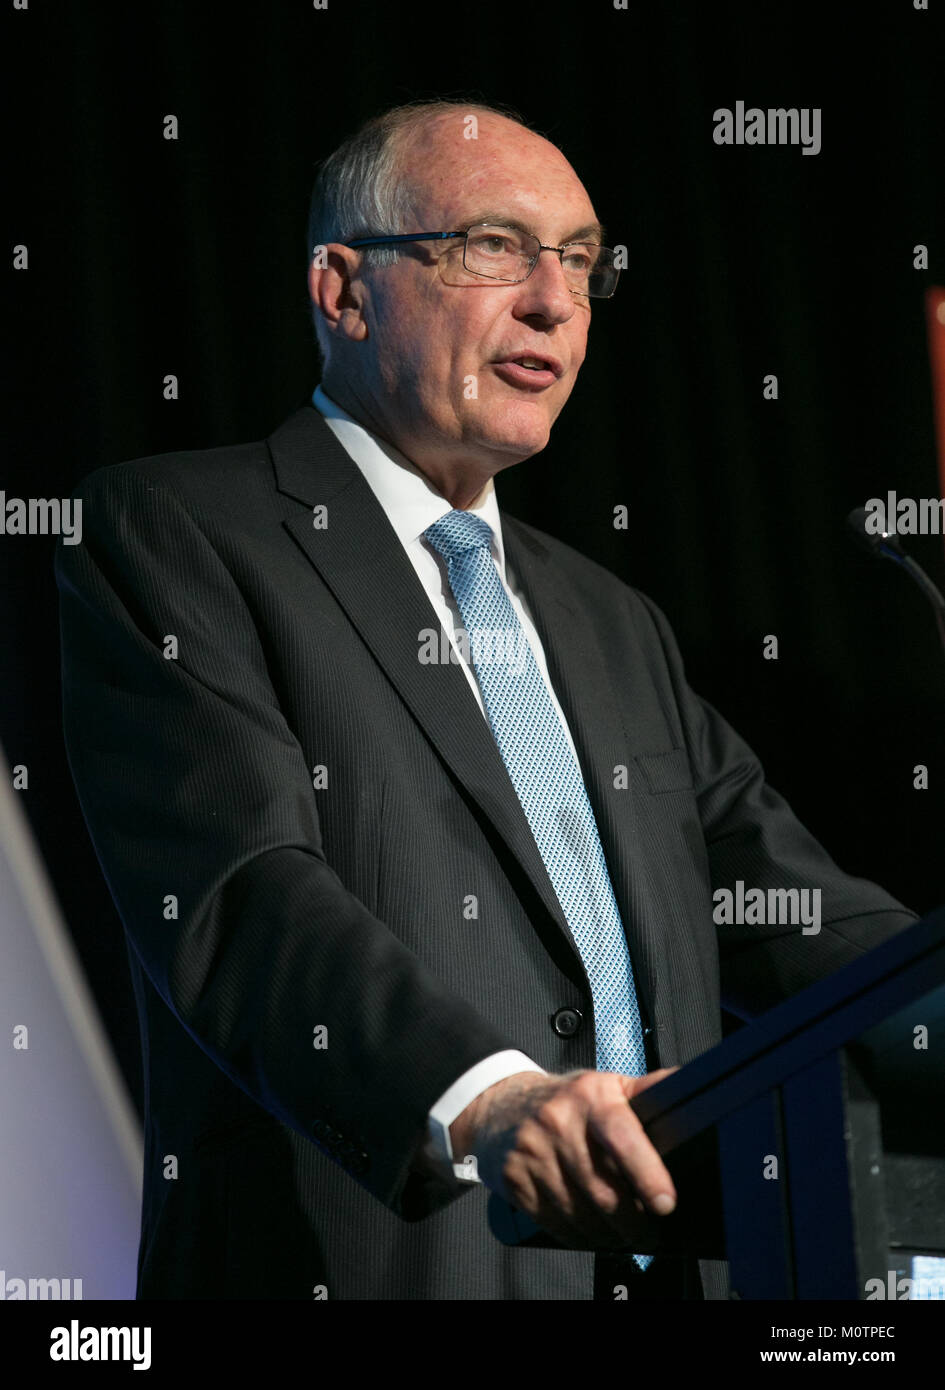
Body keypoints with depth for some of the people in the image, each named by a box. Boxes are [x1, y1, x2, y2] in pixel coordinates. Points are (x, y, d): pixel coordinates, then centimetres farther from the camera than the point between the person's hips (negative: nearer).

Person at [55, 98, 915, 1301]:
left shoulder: (616, 627, 23)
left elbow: (798, 926, 16)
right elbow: (241, 898, -14)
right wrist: (481, 1100, -29)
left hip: (661, 1256, 6)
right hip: (363, 1261, -6)